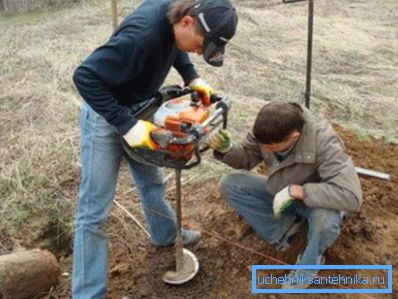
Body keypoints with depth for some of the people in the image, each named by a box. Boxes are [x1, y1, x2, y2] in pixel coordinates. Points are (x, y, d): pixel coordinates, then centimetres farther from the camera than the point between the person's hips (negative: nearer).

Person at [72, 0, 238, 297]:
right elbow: (85, 76, -33)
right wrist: (126, 124, -34)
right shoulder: (142, 34, -37)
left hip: (138, 109, 8)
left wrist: (191, 77, -4)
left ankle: (166, 234, 50)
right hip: (106, 115, -8)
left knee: (152, 181, 24)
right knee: (94, 210, -2)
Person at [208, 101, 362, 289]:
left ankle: (307, 268, -6)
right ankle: (283, 229, -3)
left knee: (325, 219, -40)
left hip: (314, 199, -4)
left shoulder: (324, 142, -36)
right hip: (281, 193, 5)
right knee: (229, 184, -12)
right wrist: (226, 149, -28)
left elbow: (351, 197, -43)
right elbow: (246, 157, -5)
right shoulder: (268, 129, -22)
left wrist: (296, 190, -42)